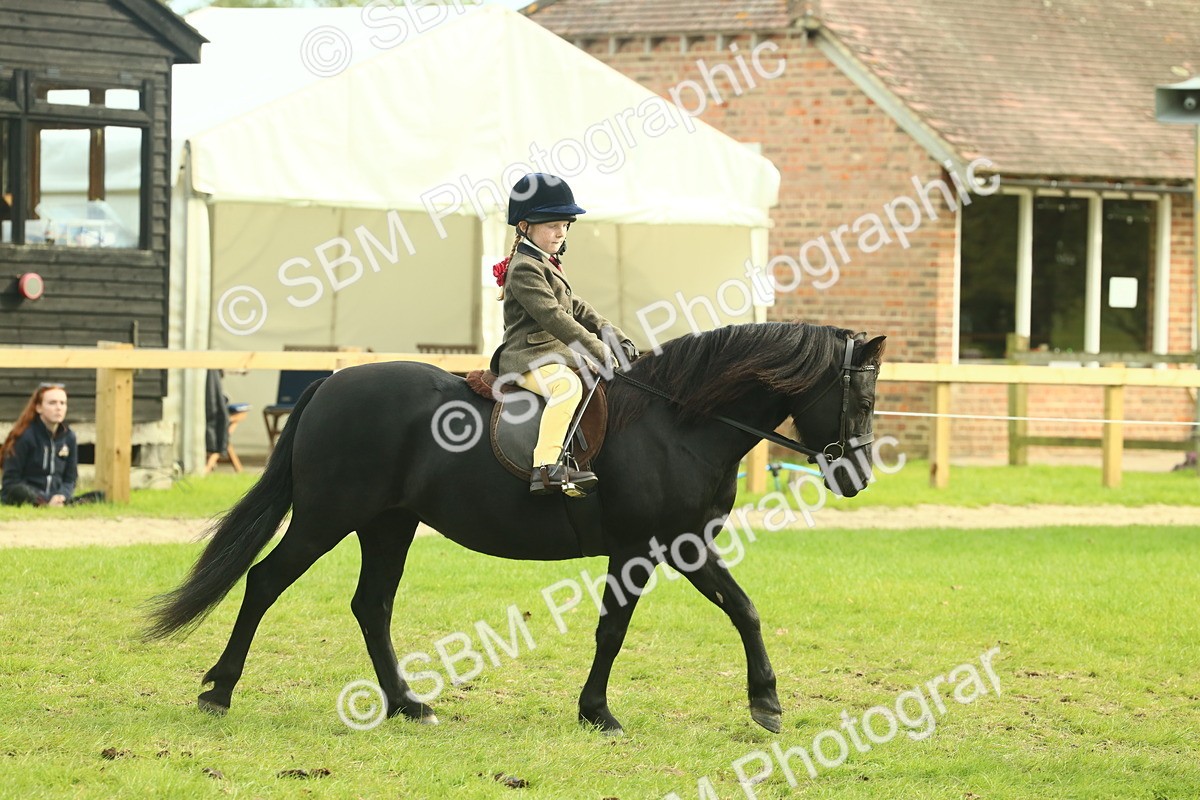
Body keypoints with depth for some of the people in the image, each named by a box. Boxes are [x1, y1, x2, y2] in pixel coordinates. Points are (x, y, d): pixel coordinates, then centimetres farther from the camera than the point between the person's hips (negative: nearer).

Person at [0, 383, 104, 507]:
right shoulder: (25, 436, -6)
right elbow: (10, 482, -9)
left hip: (55, 498, 5)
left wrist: (62, 495, -12)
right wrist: (48, 500, -19)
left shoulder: (68, 436, 10)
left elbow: (70, 480, 13)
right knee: (20, 491, -41)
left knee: (99, 496, -18)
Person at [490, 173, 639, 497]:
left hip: (557, 355, 11)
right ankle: (545, 468, -50)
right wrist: (597, 350, -24)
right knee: (568, 386, -40)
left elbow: (575, 307, 23)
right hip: (529, 358, -11)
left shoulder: (548, 266, 21)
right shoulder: (524, 269, -13)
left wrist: (614, 335, 10)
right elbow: (553, 317, -22)